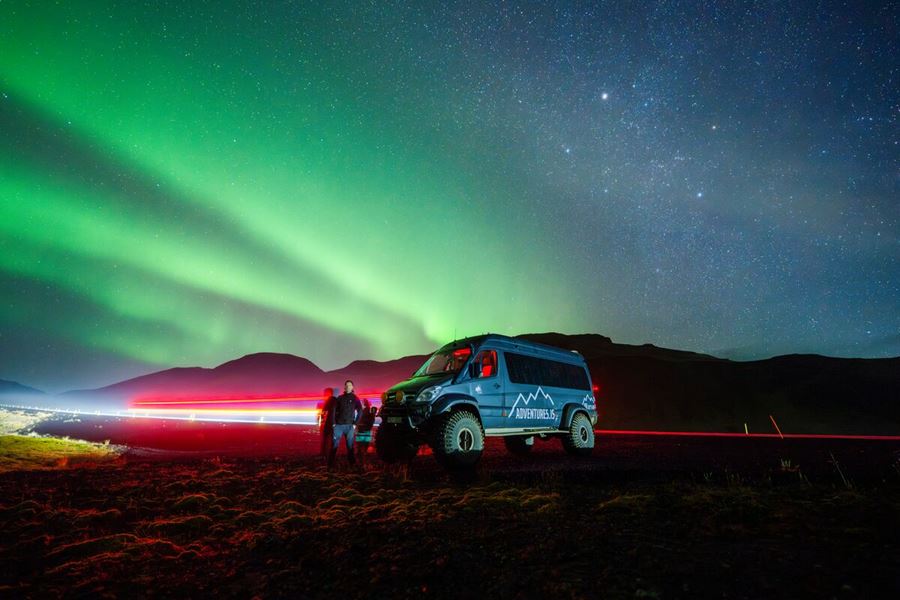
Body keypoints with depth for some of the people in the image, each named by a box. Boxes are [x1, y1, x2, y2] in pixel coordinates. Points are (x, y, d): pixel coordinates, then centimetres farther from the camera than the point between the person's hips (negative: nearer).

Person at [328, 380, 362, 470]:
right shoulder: (339, 398, 9)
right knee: (334, 445, -3)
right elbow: (334, 410, 7)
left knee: (350, 446, 2)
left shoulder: (355, 399, 6)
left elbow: (360, 412, 4)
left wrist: (355, 424, -3)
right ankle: (330, 465, 1)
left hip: (349, 426, -1)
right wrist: (333, 423, -2)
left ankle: (352, 464, 9)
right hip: (338, 425, 1)